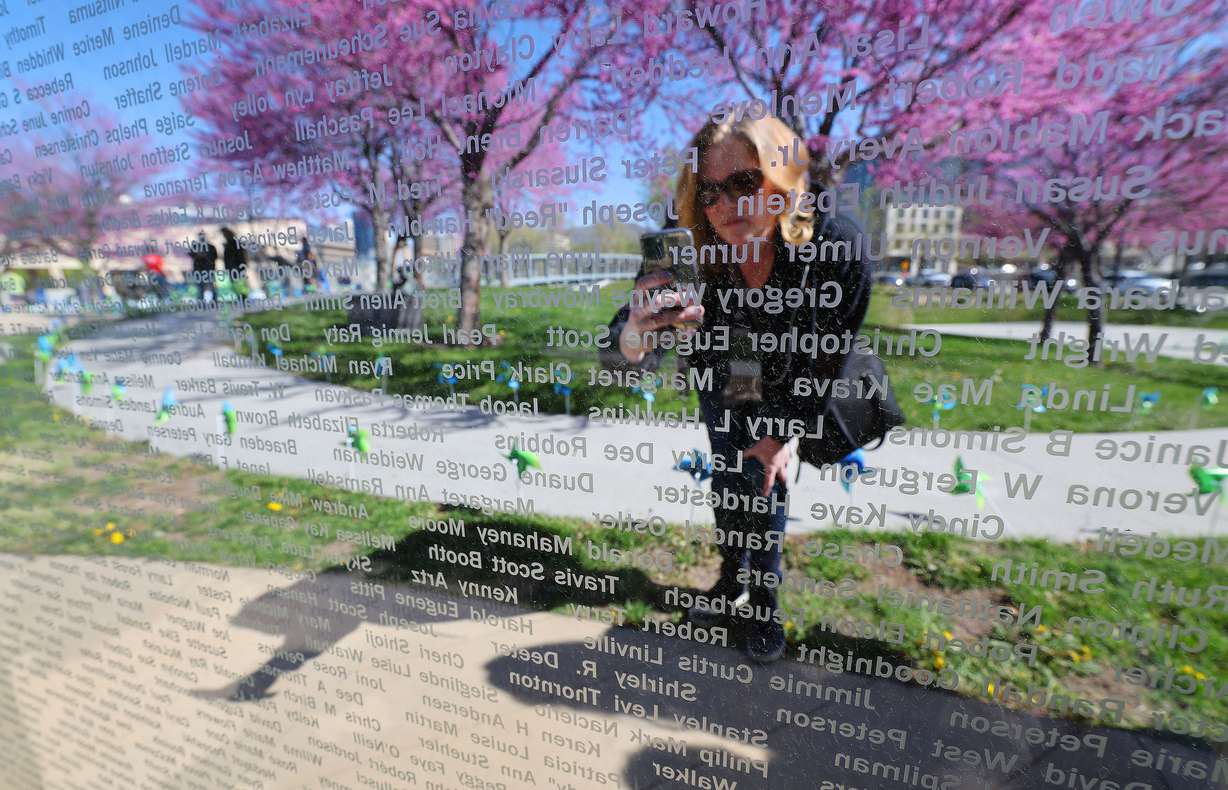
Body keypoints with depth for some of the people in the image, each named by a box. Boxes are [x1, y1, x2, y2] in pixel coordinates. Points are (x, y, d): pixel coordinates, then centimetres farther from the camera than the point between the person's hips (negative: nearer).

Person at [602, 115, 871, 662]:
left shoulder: (836, 245, -33)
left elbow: (834, 355, -19)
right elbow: (626, 362, -34)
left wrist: (784, 433, -17)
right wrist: (635, 333, -59)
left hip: (789, 393, -1)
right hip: (722, 388, 1)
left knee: (767, 482, -1)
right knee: (728, 481, 9)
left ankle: (763, 601, 25)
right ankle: (733, 580, 37)